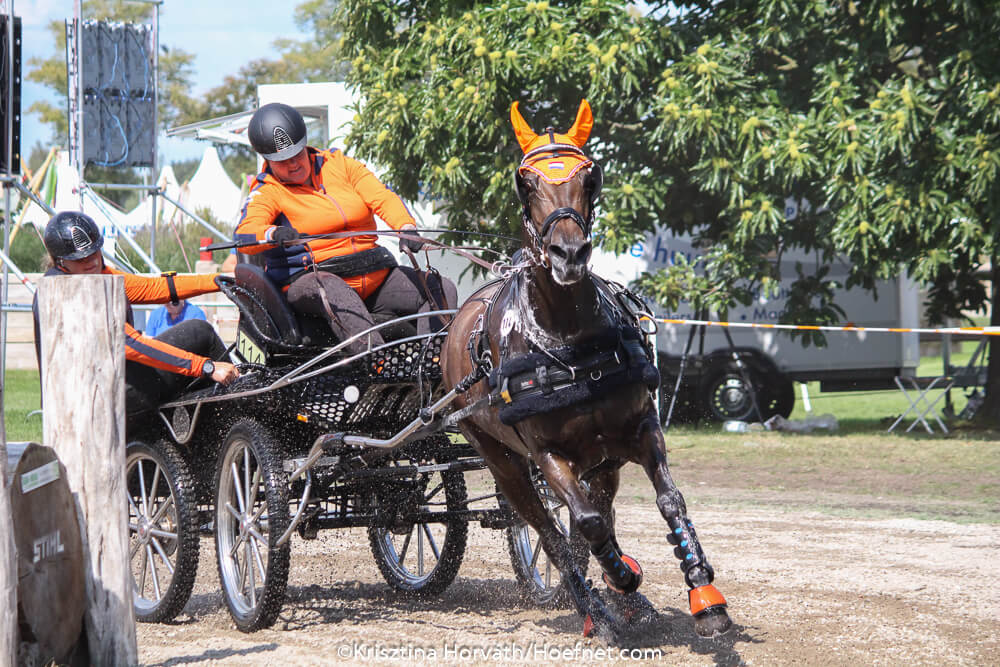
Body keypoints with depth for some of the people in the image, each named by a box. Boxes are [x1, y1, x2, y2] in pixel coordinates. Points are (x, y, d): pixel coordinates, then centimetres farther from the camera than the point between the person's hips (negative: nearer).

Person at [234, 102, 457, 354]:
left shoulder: (340, 165, 12)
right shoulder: (267, 193, 1)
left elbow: (382, 198, -1)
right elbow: (244, 235, -17)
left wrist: (407, 227, -24)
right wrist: (274, 234, -42)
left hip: (373, 276, 5)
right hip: (309, 279, -5)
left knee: (442, 289, -12)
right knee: (334, 293, -40)